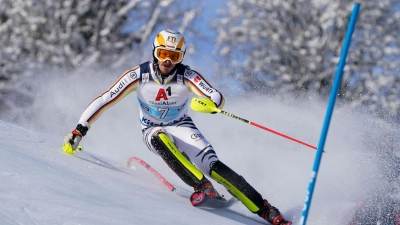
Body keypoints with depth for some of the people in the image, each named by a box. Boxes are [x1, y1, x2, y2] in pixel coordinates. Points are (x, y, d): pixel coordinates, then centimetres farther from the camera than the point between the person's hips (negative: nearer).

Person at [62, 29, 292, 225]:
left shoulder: (187, 76, -18)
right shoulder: (138, 76, -17)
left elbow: (218, 97, -27)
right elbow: (103, 101, -14)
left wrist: (211, 103, -51)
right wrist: (79, 131, -19)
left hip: (182, 127, -1)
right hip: (153, 133, 1)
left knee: (213, 165, -24)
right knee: (161, 138, -37)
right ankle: (201, 186, -46)